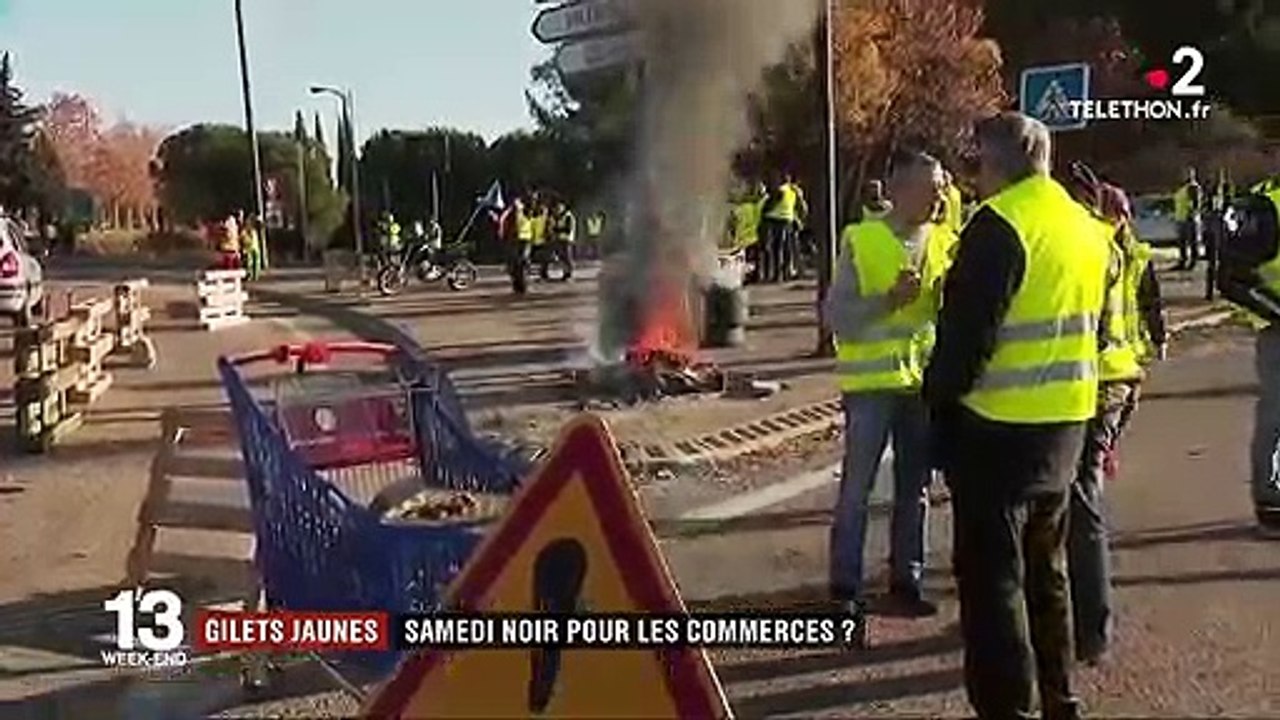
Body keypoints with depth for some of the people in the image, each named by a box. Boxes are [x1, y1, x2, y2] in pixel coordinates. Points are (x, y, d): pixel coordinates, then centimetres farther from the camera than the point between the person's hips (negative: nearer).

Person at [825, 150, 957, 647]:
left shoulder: (945, 242, 5)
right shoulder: (860, 240, -8)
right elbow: (836, 314, -11)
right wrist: (889, 299, -23)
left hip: (925, 379, 5)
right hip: (871, 381, -4)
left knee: (914, 487, 14)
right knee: (856, 489, 0)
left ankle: (906, 577, 28)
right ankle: (846, 590, 8)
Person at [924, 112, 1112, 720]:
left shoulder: (999, 224, -16)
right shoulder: (1088, 229, 11)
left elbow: (965, 332, -19)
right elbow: (1090, 322, 16)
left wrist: (939, 396, -5)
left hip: (998, 425, -9)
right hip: (1066, 422, 9)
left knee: (991, 574, 0)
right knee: (1045, 566, 20)